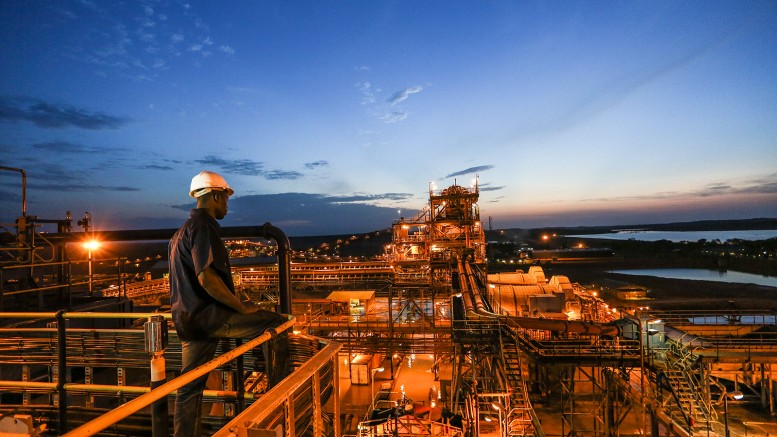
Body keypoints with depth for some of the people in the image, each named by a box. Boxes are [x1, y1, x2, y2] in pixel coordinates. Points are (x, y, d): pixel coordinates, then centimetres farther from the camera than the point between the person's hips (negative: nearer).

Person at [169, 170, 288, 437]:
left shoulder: (184, 229, 20)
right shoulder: (203, 226, -13)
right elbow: (206, 277, -25)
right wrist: (242, 307, -17)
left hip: (189, 318, 11)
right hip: (207, 315, -10)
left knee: (190, 386, 16)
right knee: (278, 323, -5)